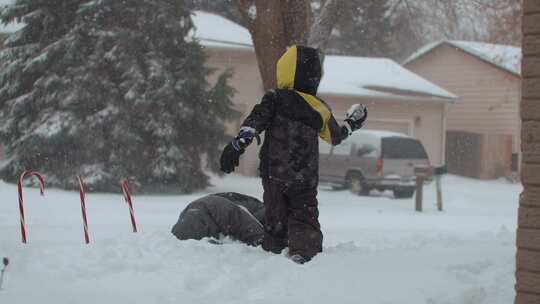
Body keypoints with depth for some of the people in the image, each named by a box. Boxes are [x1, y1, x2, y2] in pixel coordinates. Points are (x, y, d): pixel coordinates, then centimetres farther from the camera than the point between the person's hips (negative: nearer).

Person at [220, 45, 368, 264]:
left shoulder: (274, 100, -3)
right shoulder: (320, 110, 3)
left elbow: (254, 123, -17)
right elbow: (335, 137, 19)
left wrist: (237, 144, -20)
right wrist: (352, 124, 37)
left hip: (273, 175, 0)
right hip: (305, 180, 1)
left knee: (275, 221, 10)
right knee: (305, 220, 5)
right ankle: (302, 252, -18)